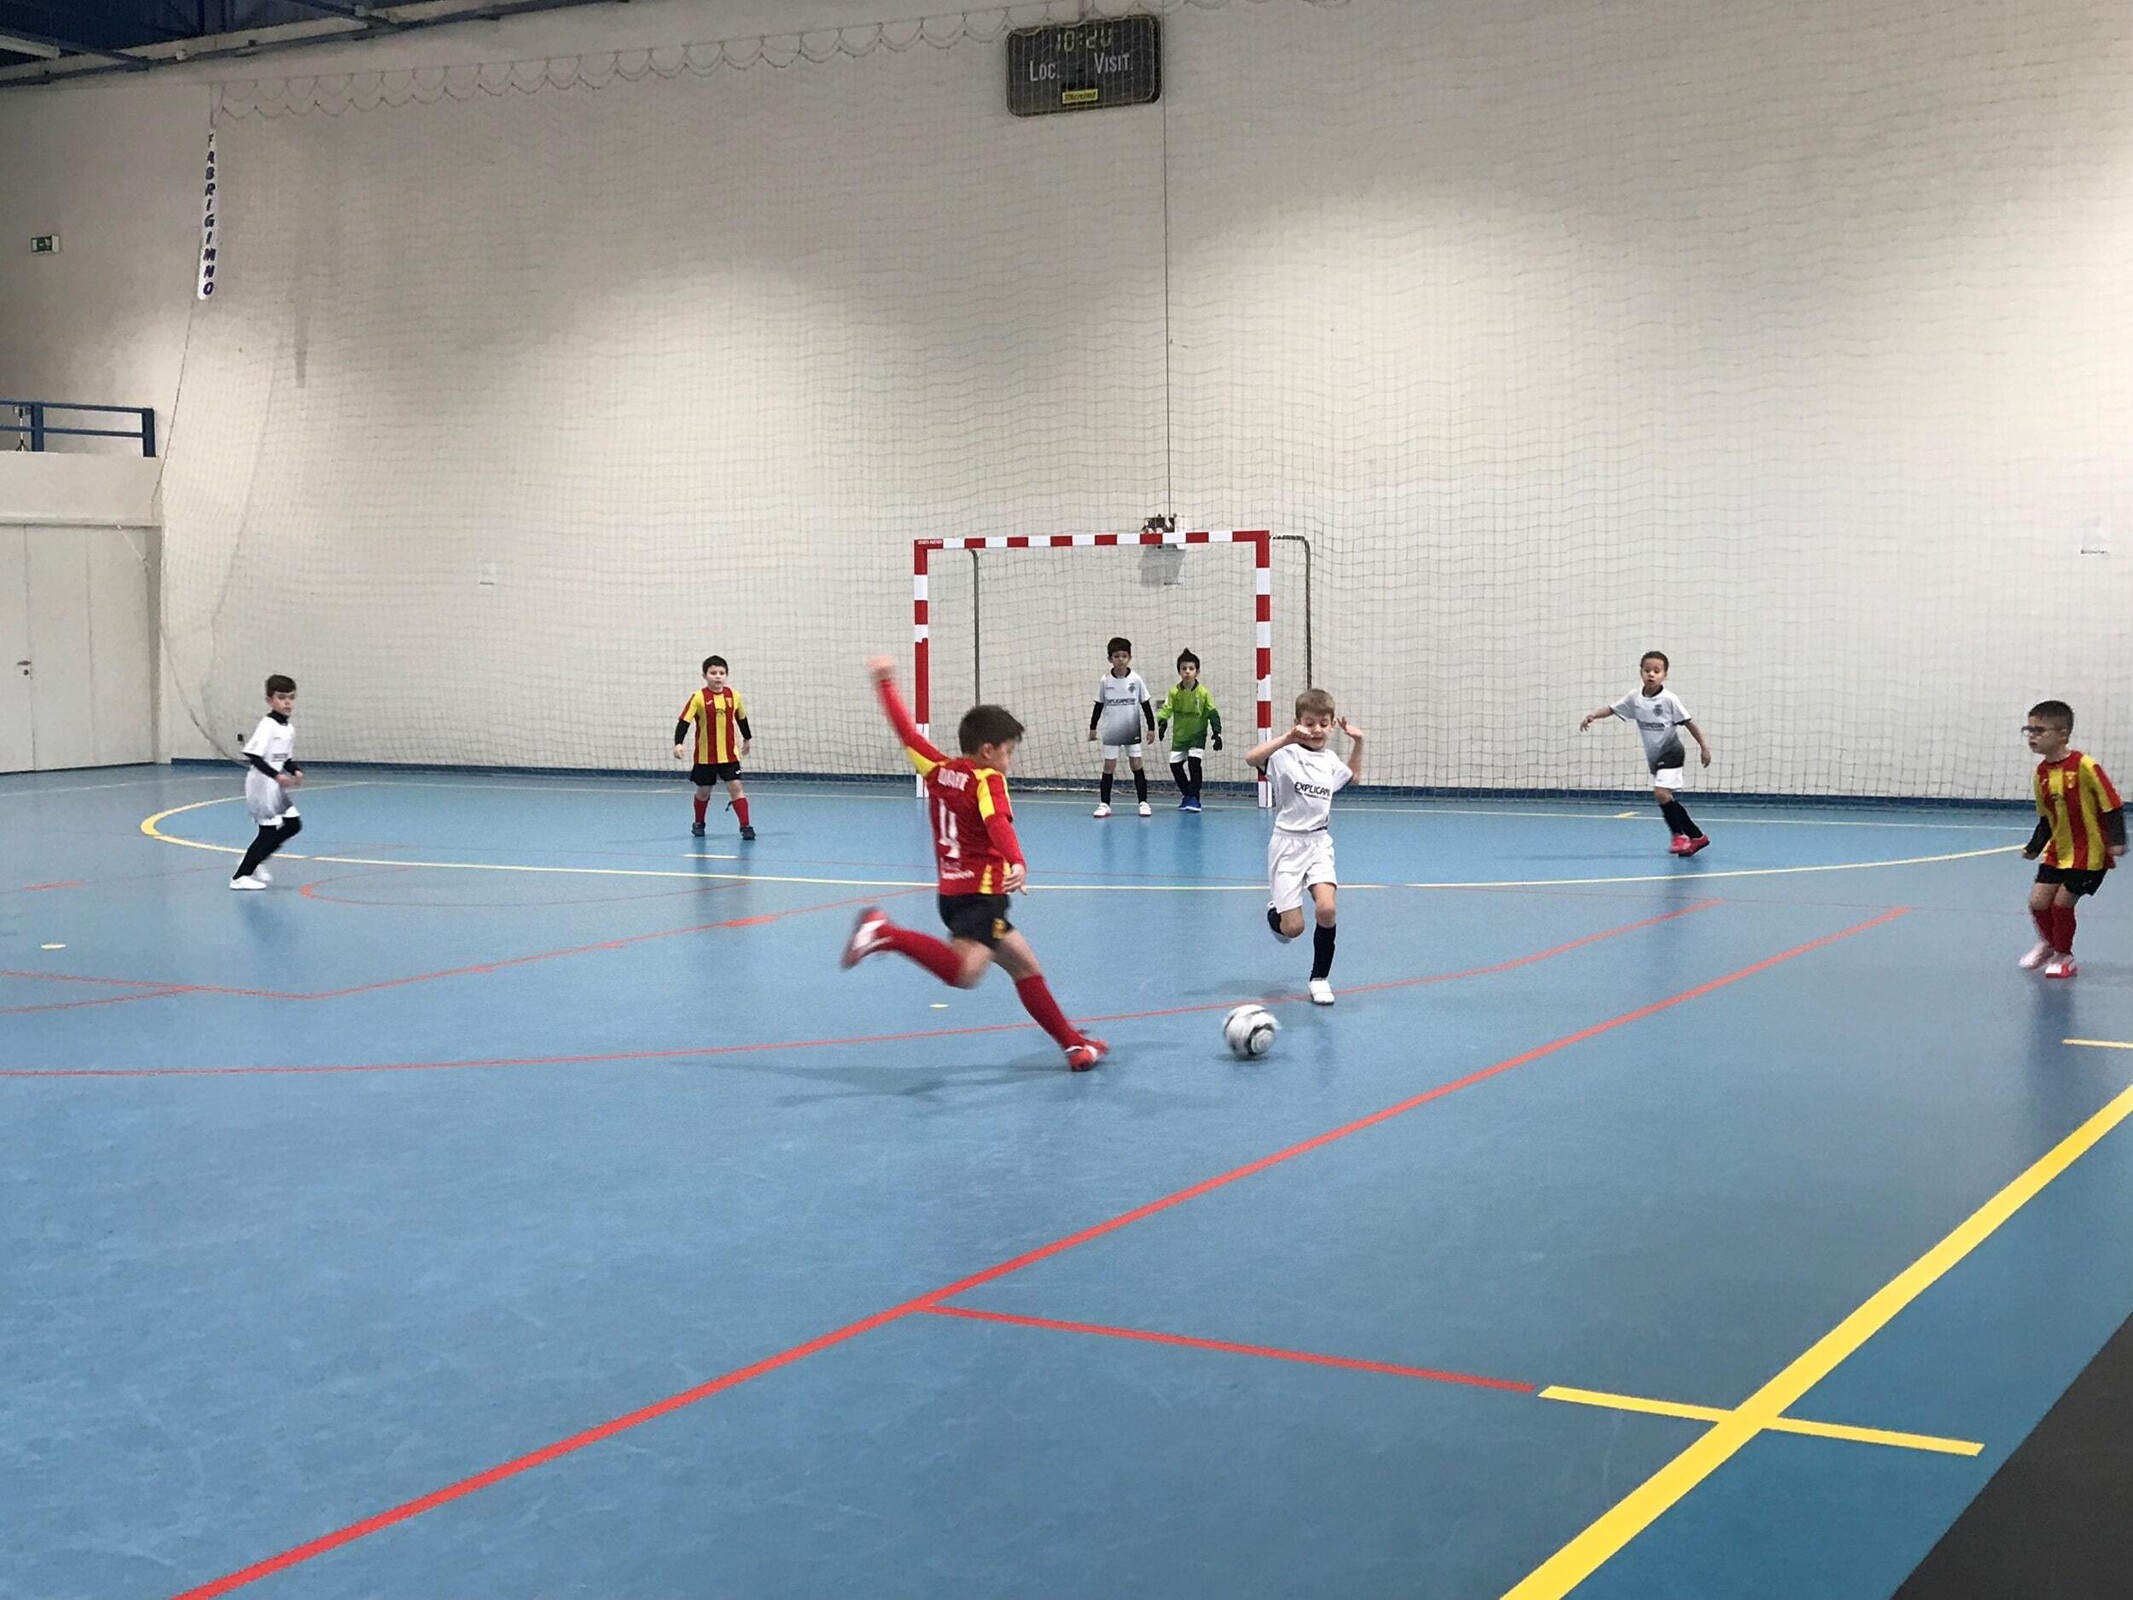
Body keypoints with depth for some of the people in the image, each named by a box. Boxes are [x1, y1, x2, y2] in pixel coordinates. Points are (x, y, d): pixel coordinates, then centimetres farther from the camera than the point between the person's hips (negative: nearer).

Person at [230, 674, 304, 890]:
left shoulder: (289, 729, 9)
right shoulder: (267, 726, -17)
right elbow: (253, 755, -25)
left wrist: (296, 771, -2)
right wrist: (276, 776, -30)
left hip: (276, 787, 9)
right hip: (262, 786, -9)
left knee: (293, 824, 10)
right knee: (268, 831, -5)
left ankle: (254, 861, 22)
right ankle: (241, 877, 4)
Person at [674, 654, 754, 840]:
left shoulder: (734, 695, -2)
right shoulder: (698, 698, -11)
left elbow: (742, 718, 15)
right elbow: (684, 722, -14)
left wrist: (746, 739, 26)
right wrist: (678, 744, -27)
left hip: (729, 754, 1)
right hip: (705, 755, -1)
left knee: (735, 787, -10)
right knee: (703, 791, 12)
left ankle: (745, 826, -9)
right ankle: (698, 824, 33)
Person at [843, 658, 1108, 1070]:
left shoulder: (938, 770, 9)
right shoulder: (988, 780, -10)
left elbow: (907, 732, 18)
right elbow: (998, 825, -29)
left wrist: (886, 683, 29)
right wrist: (1018, 864, -45)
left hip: (953, 893, 10)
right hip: (980, 894, -10)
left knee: (1026, 967, 18)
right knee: (965, 972, -32)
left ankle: (1073, 1043, 21)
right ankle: (884, 933, -31)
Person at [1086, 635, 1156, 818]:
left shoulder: (1136, 679, -5)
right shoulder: (1104, 681, -3)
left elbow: (1146, 705, 1)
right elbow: (1099, 706, 6)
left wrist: (1151, 727, -1)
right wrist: (1093, 728, 7)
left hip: (1132, 731, 0)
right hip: (1111, 731, 0)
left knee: (1137, 765, 1)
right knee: (1109, 766, 1)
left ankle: (1143, 802, 6)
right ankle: (1104, 804, 5)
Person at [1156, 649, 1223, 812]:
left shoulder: (1203, 693, -12)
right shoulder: (1174, 692, -9)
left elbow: (1212, 713, -8)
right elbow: (1166, 709, -13)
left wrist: (1216, 732, -15)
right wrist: (1162, 723, -32)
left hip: (1198, 735, -3)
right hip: (1179, 735, 3)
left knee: (1194, 762, -19)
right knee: (1175, 764, 3)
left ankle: (1193, 797, -8)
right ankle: (1186, 793, 27)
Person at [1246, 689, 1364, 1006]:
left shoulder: (1330, 761, 9)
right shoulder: (1286, 756, -9)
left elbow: (1353, 775, 32)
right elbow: (1251, 757, -28)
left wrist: (1357, 742, 18)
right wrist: (1287, 738, -35)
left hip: (1319, 842, 4)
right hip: (1288, 843, -4)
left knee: (1326, 909, -20)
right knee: (1292, 927, -7)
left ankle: (1320, 979, 0)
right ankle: (1274, 914, 34)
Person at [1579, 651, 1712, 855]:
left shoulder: (1669, 699, -17)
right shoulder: (1635, 697, -4)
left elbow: (1688, 722, -11)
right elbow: (1612, 709, -1)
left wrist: (1703, 746, -9)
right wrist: (1593, 715, -19)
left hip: (1670, 752, -6)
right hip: (1654, 756, 6)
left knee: (1661, 793, -21)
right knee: (1667, 799, 10)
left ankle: (1679, 836, -6)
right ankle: (1696, 837, 23)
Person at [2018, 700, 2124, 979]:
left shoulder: (2084, 766, -20)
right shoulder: (2041, 773, 1)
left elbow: (2112, 806, -16)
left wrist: (2116, 841, -24)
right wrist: (2034, 848, 3)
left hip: (2089, 853, -6)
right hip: (2057, 851, 6)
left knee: (2061, 903, -4)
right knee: (2038, 901, 2)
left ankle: (2063, 957, 20)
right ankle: (2048, 943, 32)